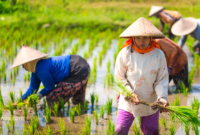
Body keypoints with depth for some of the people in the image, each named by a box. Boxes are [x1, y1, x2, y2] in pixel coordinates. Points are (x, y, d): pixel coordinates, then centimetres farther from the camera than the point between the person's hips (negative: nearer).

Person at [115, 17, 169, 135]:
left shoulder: (159, 55, -10)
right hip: (128, 103, -1)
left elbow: (162, 80, -5)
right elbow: (119, 78, -5)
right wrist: (130, 94, -17)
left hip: (150, 103, 1)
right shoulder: (125, 53, -13)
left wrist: (162, 97, -21)